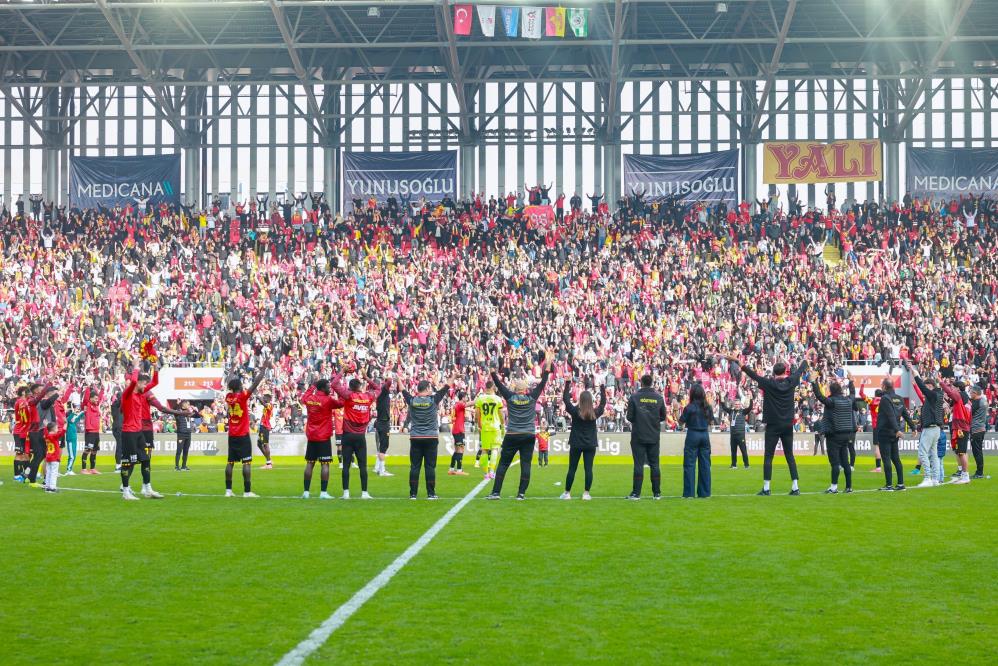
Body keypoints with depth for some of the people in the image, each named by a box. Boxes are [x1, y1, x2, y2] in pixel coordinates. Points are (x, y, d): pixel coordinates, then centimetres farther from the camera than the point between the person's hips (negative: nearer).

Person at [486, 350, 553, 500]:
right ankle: (521, 493, -3)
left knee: (503, 464, 4)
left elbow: (499, 384, 0)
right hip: (529, 436, 1)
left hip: (512, 436, -1)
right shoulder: (532, 398, 0)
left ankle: (495, 492, -1)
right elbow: (543, 383, 3)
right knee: (525, 464, 1)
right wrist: (548, 364, 6)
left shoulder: (510, 397, -2)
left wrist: (492, 370, 4)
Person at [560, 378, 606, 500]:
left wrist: (567, 384, 7)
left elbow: (565, 399, 0)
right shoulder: (595, 413, -5)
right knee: (588, 469, 2)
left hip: (576, 444, -1)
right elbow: (603, 403, 13)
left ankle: (567, 493, 11)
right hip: (590, 444, 1)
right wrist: (602, 389, 23)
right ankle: (586, 493, 0)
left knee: (572, 469, 6)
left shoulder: (575, 411, -11)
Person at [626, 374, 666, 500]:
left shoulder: (634, 396, -8)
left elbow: (629, 416, -7)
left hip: (638, 436, -2)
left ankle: (636, 493, -2)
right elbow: (663, 416, 7)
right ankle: (657, 493, 10)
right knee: (655, 464, 8)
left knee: (638, 464, -1)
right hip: (654, 437, 2)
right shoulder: (658, 397, 1)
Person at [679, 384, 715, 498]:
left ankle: (689, 492, -2)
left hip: (693, 434, -4)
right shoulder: (708, 407, 2)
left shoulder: (689, 407, -11)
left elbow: (681, 422, -6)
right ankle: (704, 492, 11)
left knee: (690, 464, 1)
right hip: (705, 435, 4)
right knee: (705, 464, 9)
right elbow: (711, 421, 12)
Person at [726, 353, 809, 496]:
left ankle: (766, 488, -4)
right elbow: (799, 370, 17)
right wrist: (805, 361, 36)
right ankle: (795, 487, 5)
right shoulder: (790, 382, -1)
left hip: (773, 426, -3)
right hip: (788, 426, 3)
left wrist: (737, 361, -2)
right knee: (790, 456, 8)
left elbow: (753, 374, -8)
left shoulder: (769, 383, -9)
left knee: (768, 457, 0)